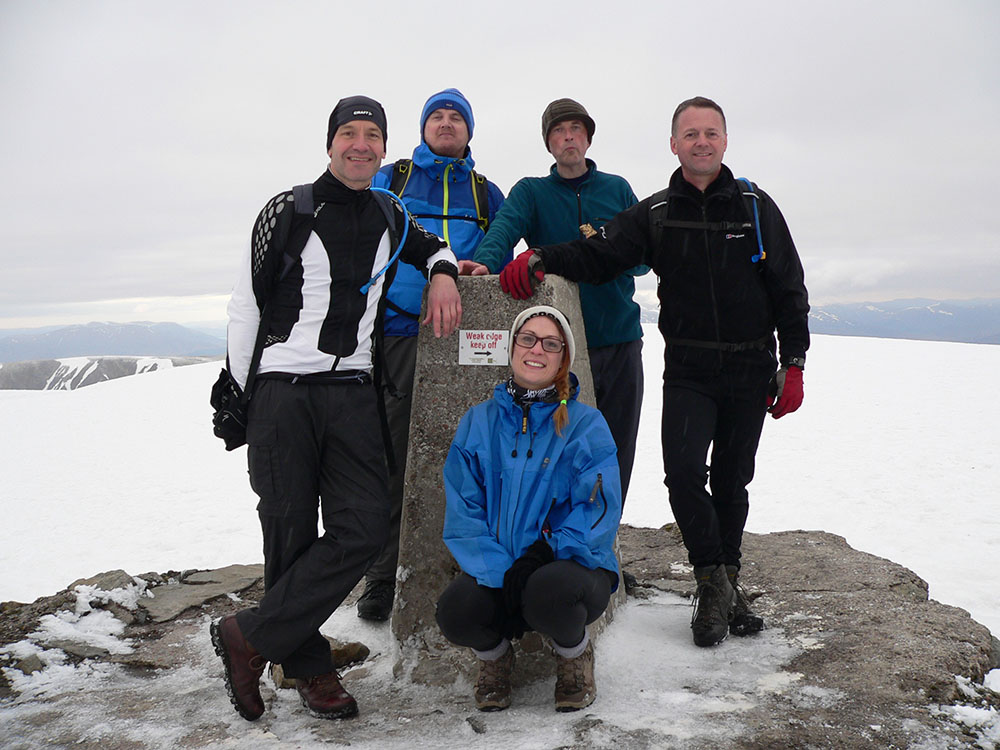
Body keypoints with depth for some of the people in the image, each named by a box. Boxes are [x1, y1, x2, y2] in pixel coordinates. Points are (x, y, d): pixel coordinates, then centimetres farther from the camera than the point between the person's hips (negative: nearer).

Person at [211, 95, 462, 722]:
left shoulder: (389, 219, 14)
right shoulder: (290, 211, 1)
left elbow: (433, 246, 33)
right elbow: (247, 302, 2)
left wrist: (442, 272, 8)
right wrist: (241, 393, -2)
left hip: (353, 393, 4)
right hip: (284, 390, -4)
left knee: (364, 528, -9)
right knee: (291, 534, 0)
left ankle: (250, 637, 3)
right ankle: (310, 667, 16)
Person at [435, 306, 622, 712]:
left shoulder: (586, 424, -1)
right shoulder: (478, 422, 6)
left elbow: (599, 508, -8)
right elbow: (462, 511, -1)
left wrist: (543, 556, -22)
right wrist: (501, 572, -16)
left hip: (569, 563, -1)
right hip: (496, 570, 2)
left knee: (549, 590, -36)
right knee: (455, 610, -29)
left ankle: (574, 653, 3)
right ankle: (494, 654, 10)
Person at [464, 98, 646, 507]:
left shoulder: (617, 189, 13)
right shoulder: (531, 191, 7)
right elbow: (505, 226, -14)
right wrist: (486, 260, -36)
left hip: (619, 339, 2)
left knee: (615, 448, 7)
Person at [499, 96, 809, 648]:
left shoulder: (756, 208, 3)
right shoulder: (654, 214, 4)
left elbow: (789, 291, 5)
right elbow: (598, 254, -5)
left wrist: (793, 364, 0)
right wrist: (540, 259, -24)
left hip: (751, 371, 1)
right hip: (688, 371, 0)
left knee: (731, 482, 10)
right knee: (683, 470, -17)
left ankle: (727, 582, 28)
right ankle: (714, 584, 1)